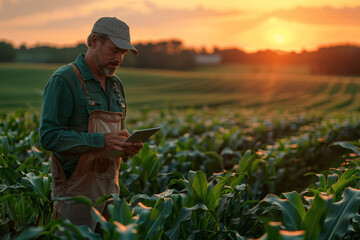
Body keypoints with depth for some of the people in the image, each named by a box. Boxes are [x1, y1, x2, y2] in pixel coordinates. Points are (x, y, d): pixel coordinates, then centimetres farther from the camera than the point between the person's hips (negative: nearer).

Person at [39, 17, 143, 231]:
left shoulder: (116, 84, 14)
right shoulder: (64, 81, -11)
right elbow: (49, 137, -18)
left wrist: (128, 145, -1)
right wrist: (101, 141, -25)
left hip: (110, 187, 7)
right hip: (76, 188, -7)